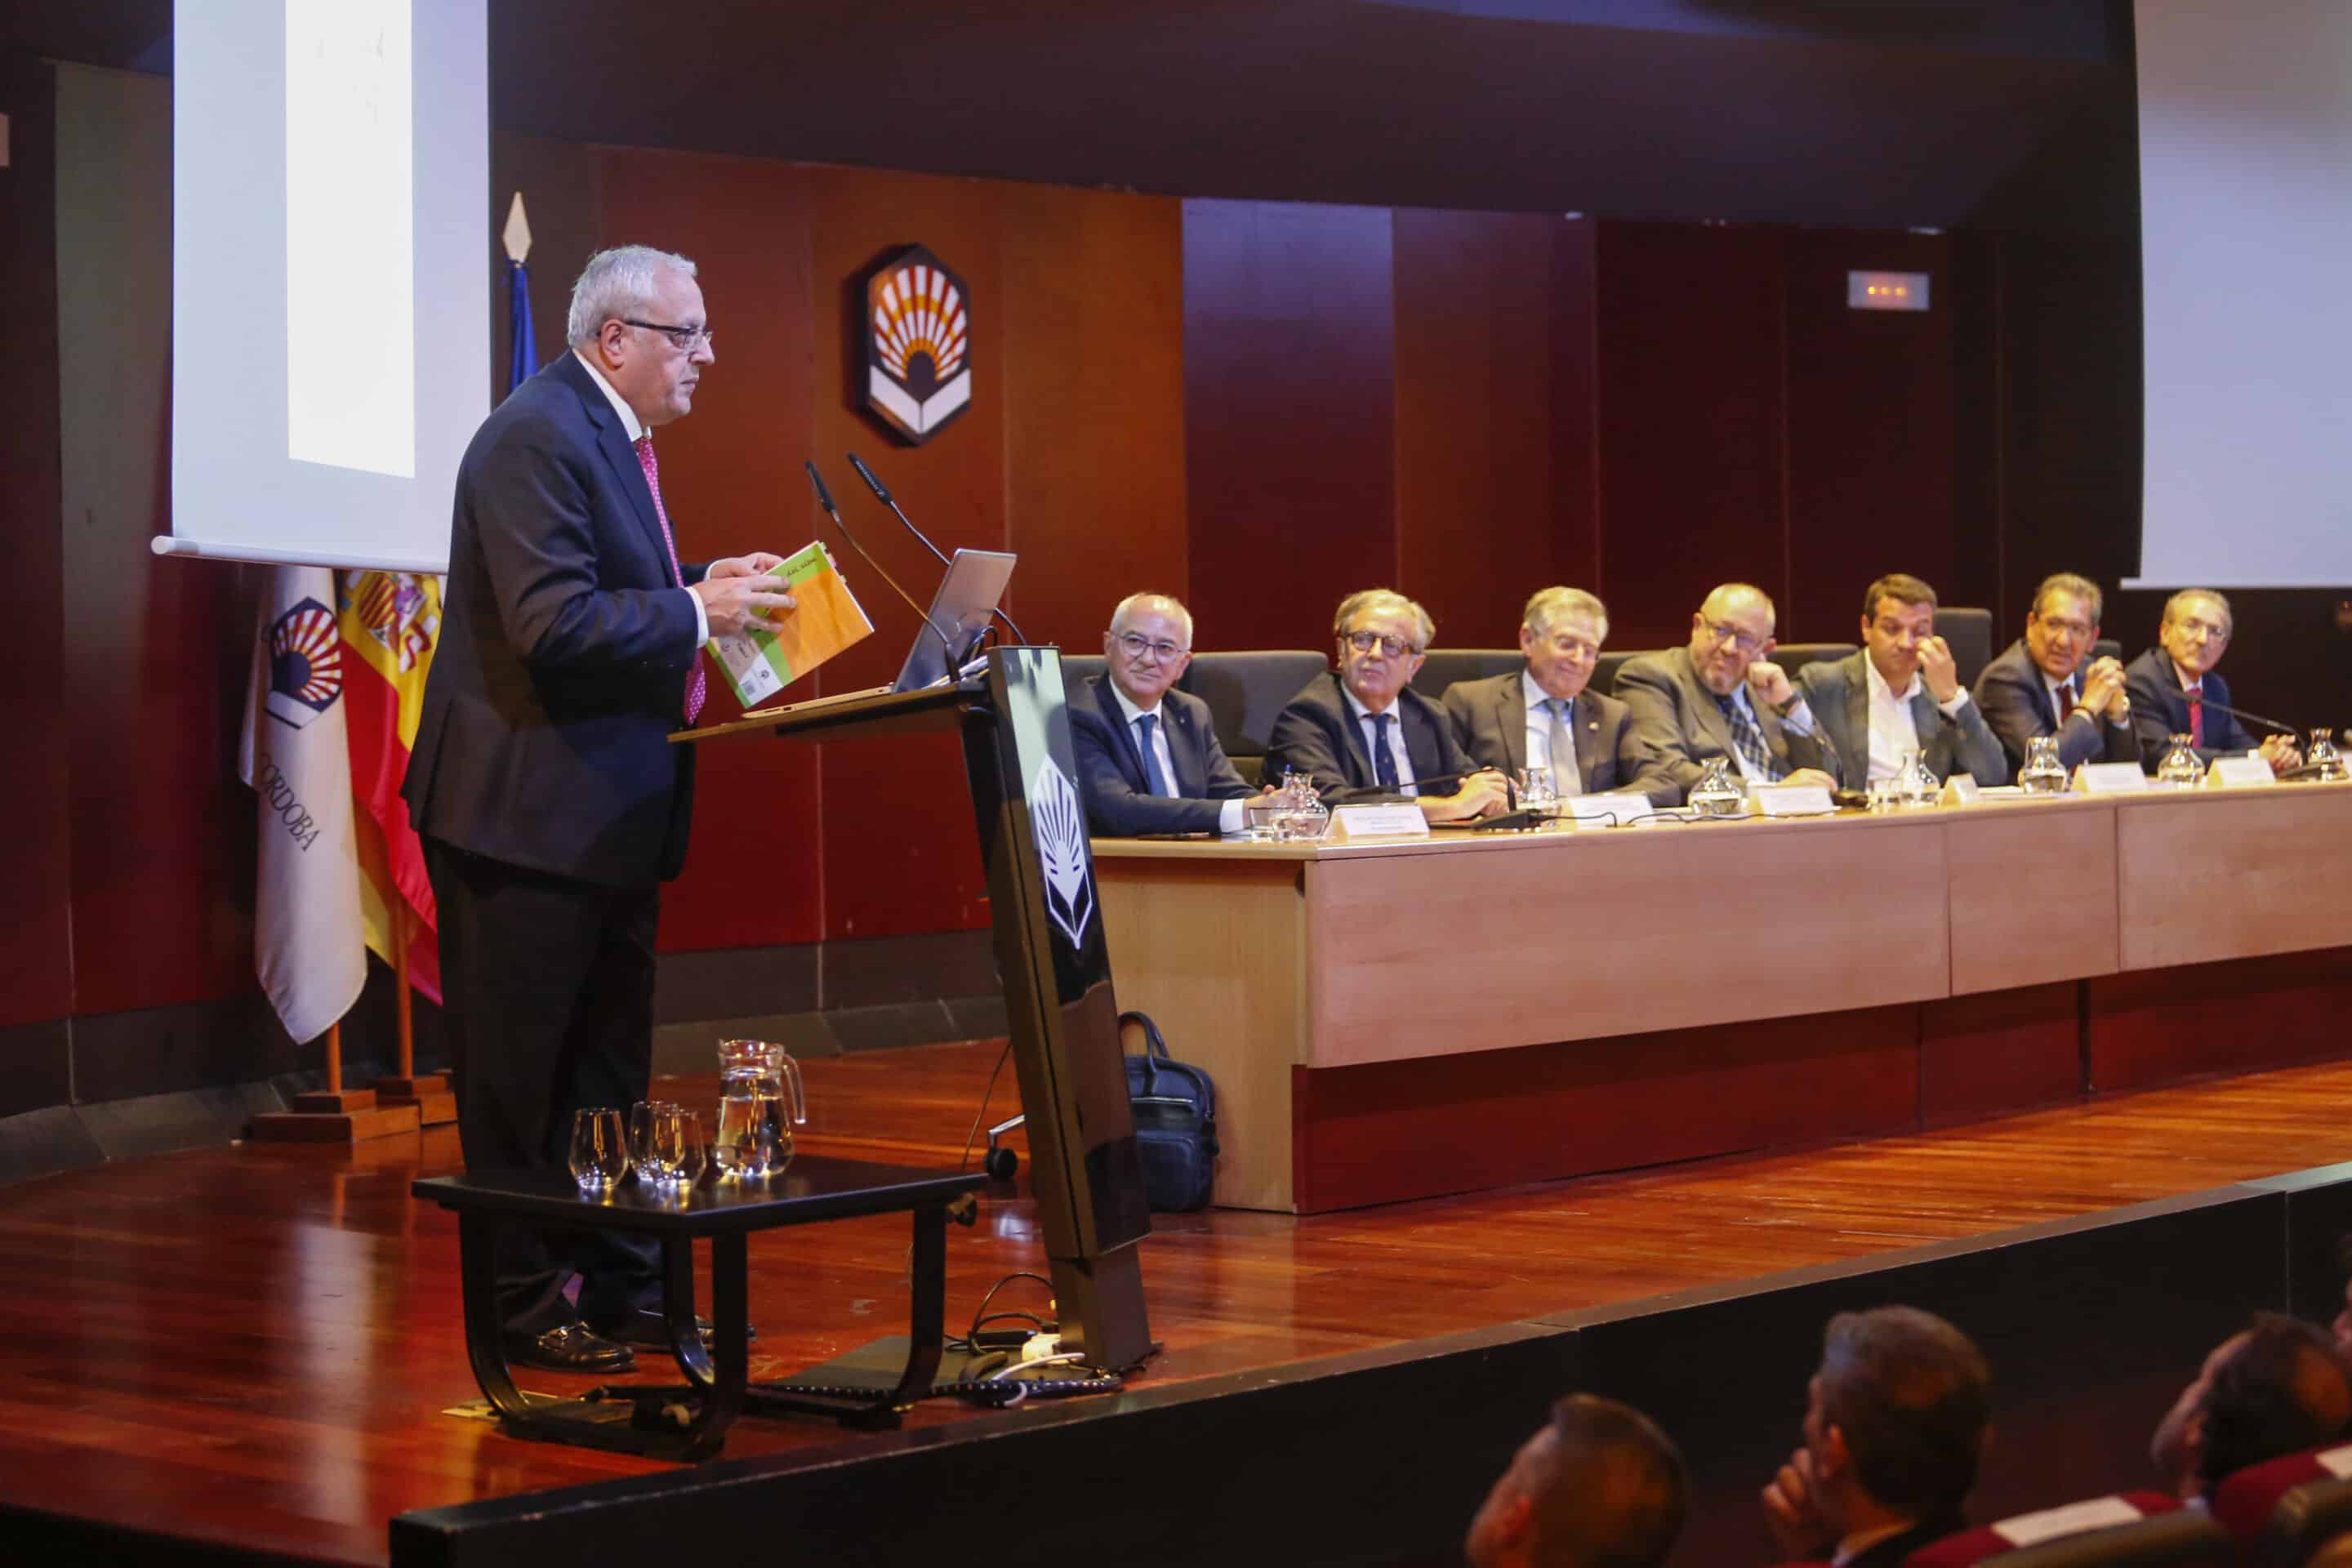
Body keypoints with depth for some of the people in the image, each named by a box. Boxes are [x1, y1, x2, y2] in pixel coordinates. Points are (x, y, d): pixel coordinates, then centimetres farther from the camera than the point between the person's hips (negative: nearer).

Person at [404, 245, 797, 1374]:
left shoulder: (615, 437, 14)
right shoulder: (535, 438, -18)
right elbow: (556, 627, -26)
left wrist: (710, 595, 8)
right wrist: (698, 612, -18)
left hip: (608, 812, 11)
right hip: (529, 812, -10)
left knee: (608, 1068, 16)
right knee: (518, 1079, 0)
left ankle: (617, 1282, 25)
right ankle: (522, 1303, 7)